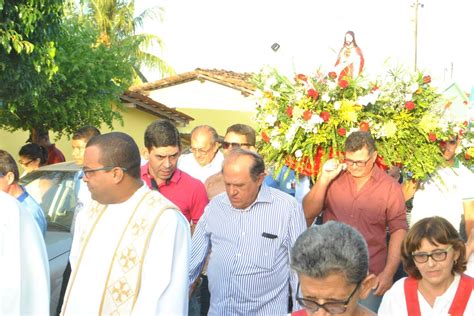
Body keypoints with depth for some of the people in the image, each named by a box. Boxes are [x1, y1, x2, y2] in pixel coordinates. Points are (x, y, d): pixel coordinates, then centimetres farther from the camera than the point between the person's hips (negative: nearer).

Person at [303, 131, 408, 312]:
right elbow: (307, 214, -1)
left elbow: (398, 230, -1)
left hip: (370, 277, -1)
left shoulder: (390, 187, -3)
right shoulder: (334, 178, 2)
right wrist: (324, 179, -13)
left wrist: (389, 273, -6)